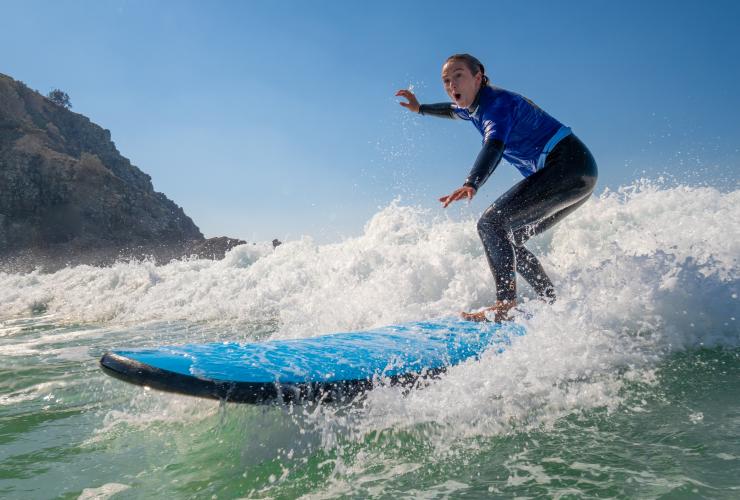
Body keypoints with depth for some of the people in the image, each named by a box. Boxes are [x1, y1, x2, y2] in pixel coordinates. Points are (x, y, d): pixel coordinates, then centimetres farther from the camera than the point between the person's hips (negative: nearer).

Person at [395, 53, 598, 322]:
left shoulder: (497, 103, -15)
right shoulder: (474, 106, 14)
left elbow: (494, 146, -36)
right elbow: (453, 110, 41)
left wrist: (471, 185, -52)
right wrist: (420, 108, 43)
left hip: (569, 166, -10)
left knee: (492, 222, -20)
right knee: (507, 238, 10)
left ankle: (506, 304, -23)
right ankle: (556, 305, 13)